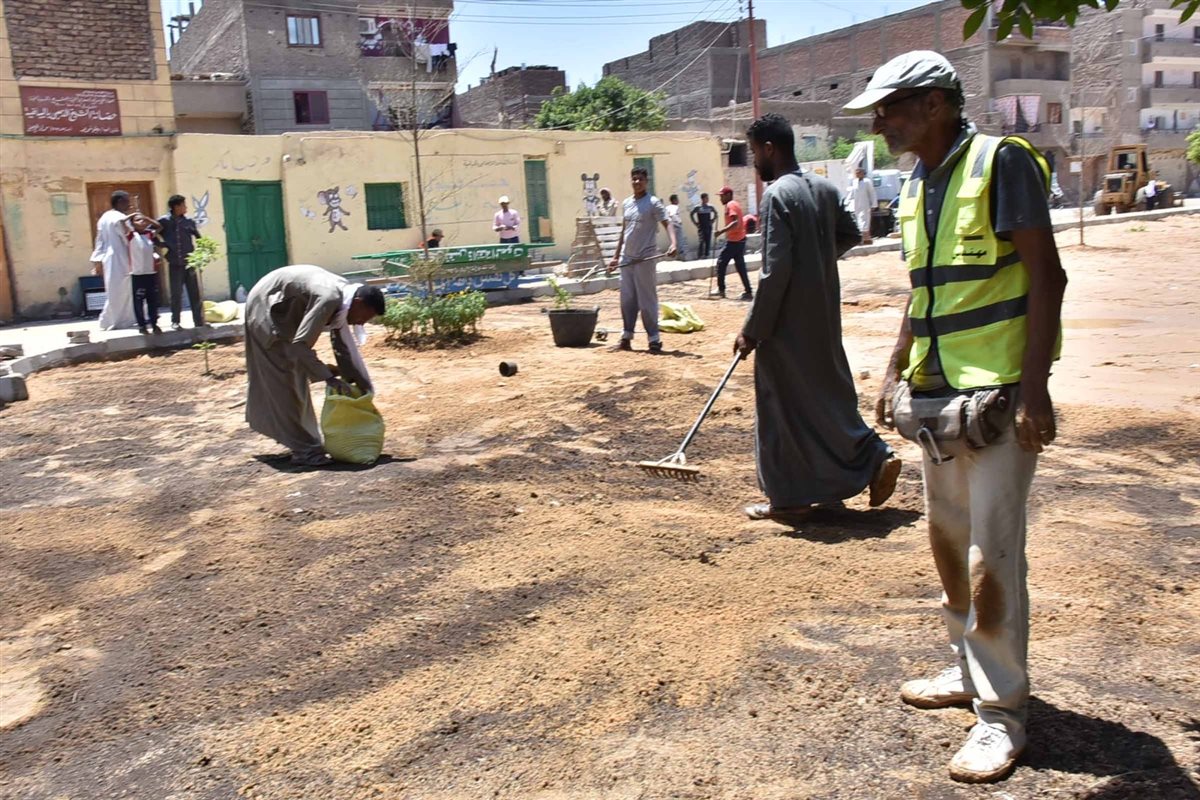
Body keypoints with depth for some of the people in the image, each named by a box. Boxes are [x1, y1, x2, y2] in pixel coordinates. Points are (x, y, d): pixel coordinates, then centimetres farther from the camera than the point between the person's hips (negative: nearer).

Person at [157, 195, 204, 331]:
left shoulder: (189, 221, 3)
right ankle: (175, 322, 13)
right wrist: (163, 244, -2)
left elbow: (199, 238, 10)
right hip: (175, 264, -2)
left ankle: (199, 321, 10)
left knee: (195, 293, 4)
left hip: (189, 263, 2)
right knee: (176, 294, 3)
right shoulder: (164, 221, -3)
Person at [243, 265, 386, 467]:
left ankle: (304, 441, 26)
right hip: (265, 309, -10)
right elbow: (300, 344, -35)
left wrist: (358, 381, 4)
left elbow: (343, 344, 5)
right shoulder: (328, 299, -33)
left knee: (296, 377, 16)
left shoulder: (343, 298, -6)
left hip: (283, 312, 10)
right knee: (284, 381, -10)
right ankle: (303, 449, -8)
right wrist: (327, 377, -32)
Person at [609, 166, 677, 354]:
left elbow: (667, 224, -15)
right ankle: (627, 336, 19)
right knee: (627, 299, 10)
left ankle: (654, 338, 3)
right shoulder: (626, 203, 12)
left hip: (645, 258, -6)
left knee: (647, 300, -4)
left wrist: (673, 243, -34)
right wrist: (616, 256, 18)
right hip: (627, 258, 6)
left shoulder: (653, 203, -7)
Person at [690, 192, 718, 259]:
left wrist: (713, 220, 12)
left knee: (708, 241, 5)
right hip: (701, 227, -4)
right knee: (702, 241, -11)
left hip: (709, 227, 4)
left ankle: (707, 254, 13)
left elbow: (715, 213, 21)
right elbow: (692, 214, 1)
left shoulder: (710, 207, 5)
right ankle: (700, 255, -6)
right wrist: (695, 222, 0)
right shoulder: (698, 207, -6)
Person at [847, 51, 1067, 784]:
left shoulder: (1000, 162, -10)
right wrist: (896, 374, 18)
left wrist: (1034, 388, -20)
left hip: (997, 394, -8)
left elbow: (1046, 275, -14)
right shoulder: (918, 185, 12)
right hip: (936, 396, 8)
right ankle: (968, 669, 33)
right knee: (948, 543, 16)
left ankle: (1002, 714, 9)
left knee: (991, 556, -6)